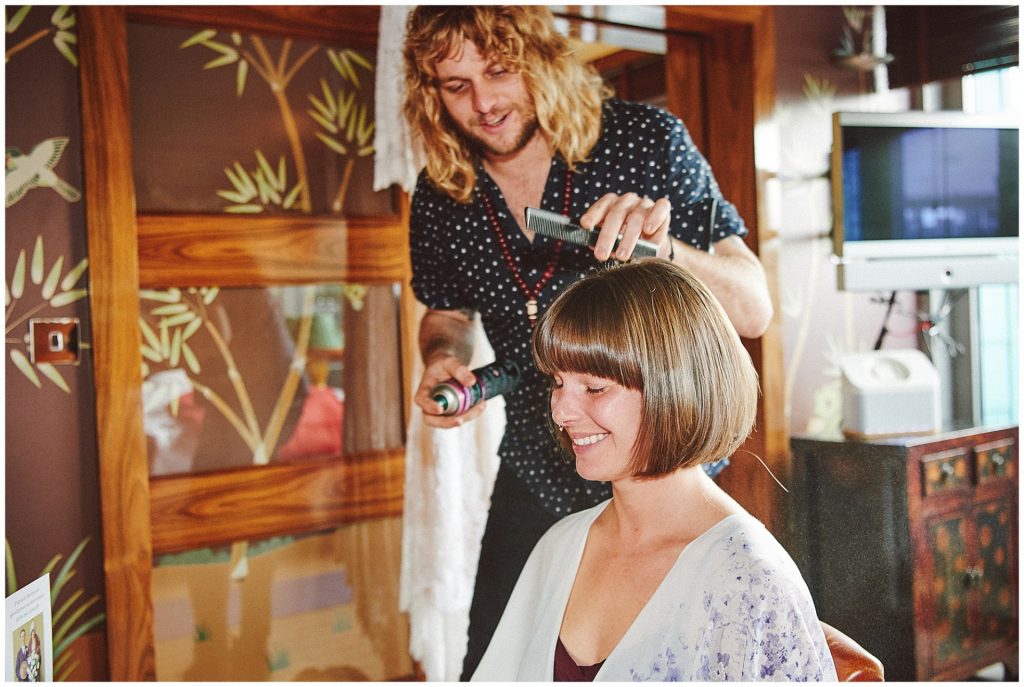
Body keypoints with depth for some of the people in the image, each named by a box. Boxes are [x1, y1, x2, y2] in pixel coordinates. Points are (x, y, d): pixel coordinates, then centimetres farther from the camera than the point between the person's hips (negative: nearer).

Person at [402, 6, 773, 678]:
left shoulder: (647, 140, -15)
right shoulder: (440, 196, -5)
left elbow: (754, 311, -16)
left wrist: (662, 248, -34)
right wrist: (442, 360, -8)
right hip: (537, 478, 3)